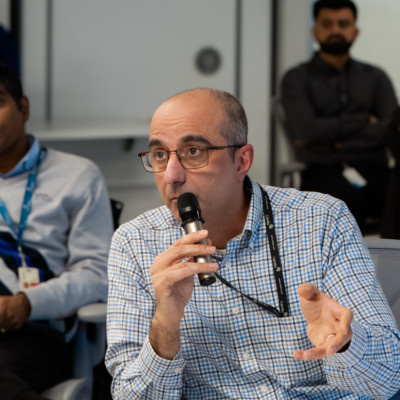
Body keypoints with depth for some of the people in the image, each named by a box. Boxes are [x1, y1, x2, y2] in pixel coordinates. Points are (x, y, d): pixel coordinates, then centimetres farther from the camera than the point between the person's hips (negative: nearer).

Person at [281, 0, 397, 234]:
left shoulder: (375, 77, 20)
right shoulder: (297, 79, 11)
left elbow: (391, 130, 4)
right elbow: (308, 131, -5)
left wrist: (334, 141, -4)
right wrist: (364, 121, 5)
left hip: (375, 170, 3)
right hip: (323, 173, -3)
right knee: (347, 193, -38)